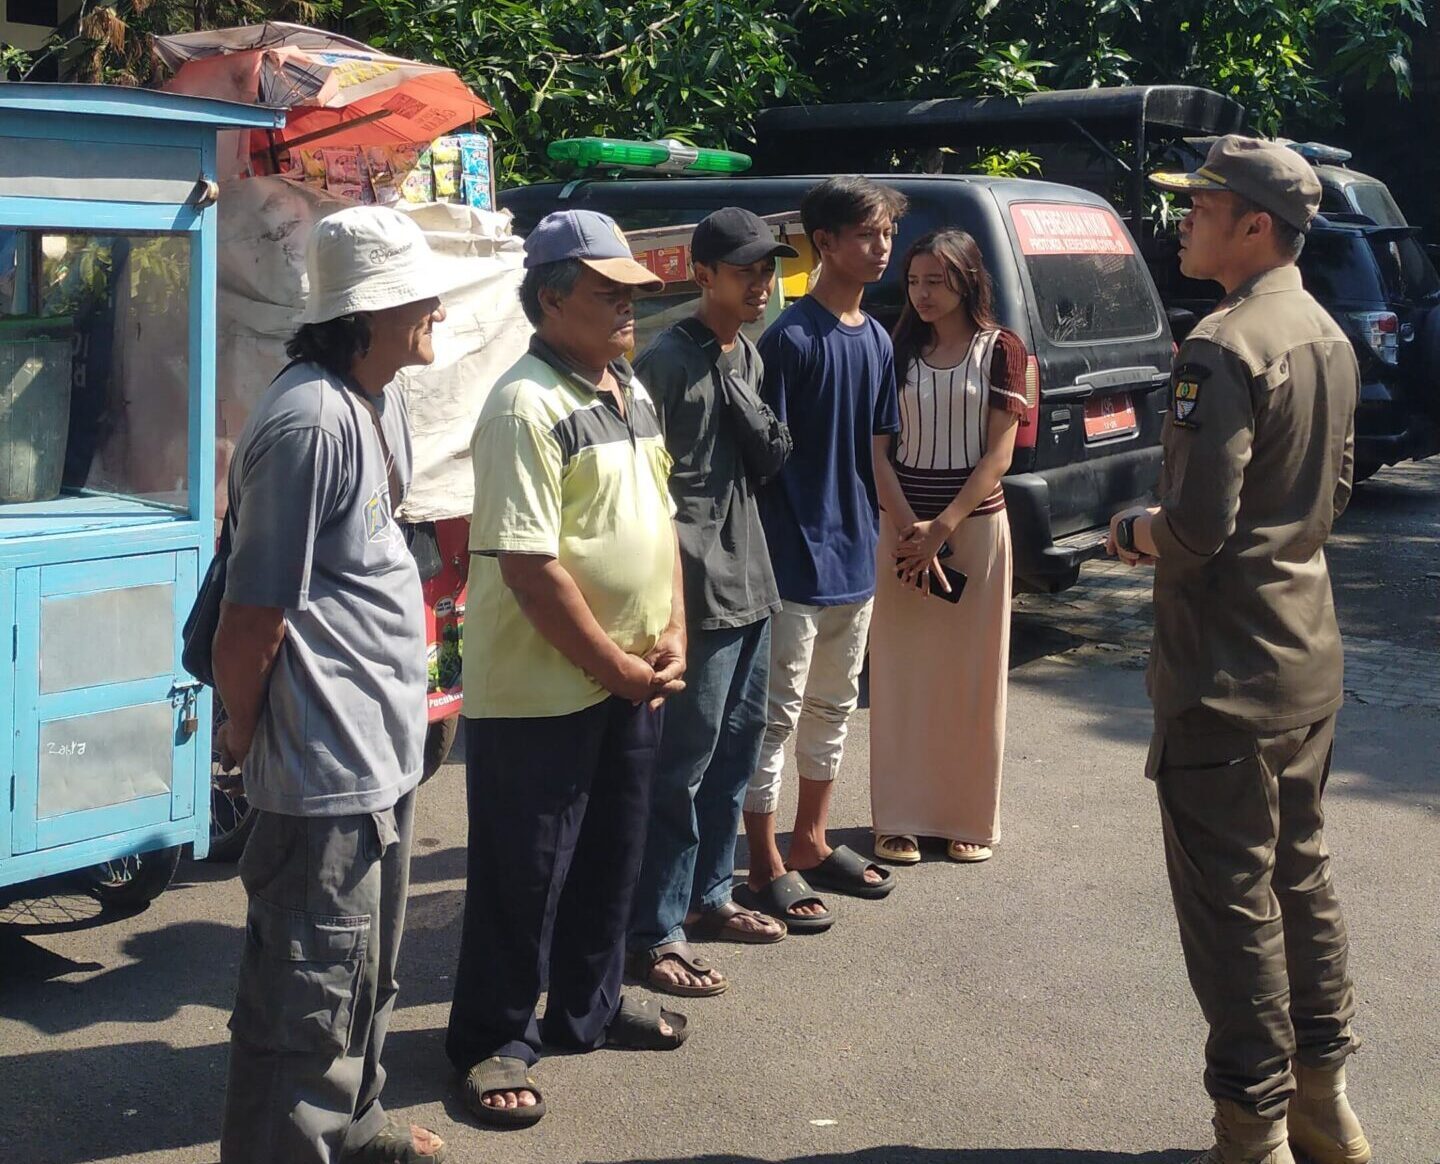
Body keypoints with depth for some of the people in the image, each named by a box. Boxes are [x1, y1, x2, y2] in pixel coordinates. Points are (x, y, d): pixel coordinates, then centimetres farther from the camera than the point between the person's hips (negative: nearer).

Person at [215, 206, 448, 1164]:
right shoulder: (310, 421, -23)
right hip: (326, 761, -10)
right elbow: (255, 613, -21)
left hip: (385, 745, 10)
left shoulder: (382, 405, 9)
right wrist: (243, 730, -8)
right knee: (315, 982, 1)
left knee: (369, 965, 24)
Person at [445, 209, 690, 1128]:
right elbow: (528, 565, -23)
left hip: (630, 684, 9)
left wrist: (670, 637, 3)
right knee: (522, 875, 3)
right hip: (538, 694, -8)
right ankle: (495, 1041, 19)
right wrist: (615, 667, -17)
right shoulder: (526, 406, -18)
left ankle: (589, 1005, 37)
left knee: (612, 857, 20)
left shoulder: (633, 393, 10)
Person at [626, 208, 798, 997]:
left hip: (750, 582, 9)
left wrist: (738, 397, -2)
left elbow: (774, 460, 14)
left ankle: (708, 895, 29)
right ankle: (656, 932, 1)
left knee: (737, 749, 16)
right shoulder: (667, 361, -12)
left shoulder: (749, 358, 14)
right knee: (684, 760, -6)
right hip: (698, 590, -9)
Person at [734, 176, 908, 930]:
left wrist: (886, 529, 14)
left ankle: (810, 842, 31)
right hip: (796, 559, -8)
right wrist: (773, 546, -17)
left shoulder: (876, 340, 9)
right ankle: (766, 868, 10)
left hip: (856, 557, 8)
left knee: (834, 706, 17)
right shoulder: (791, 338, -14)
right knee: (778, 713, 1)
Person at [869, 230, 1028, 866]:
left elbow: (999, 454, -6)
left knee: (971, 674, 4)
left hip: (976, 522, -2)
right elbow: (878, 450, 2)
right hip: (901, 522, 2)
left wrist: (941, 528, -14)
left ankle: (970, 818, 15)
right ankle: (900, 819, 11)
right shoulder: (898, 350, 6)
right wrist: (907, 526, -11)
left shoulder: (999, 349, -1)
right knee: (902, 671, 4)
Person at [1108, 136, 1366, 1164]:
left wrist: (1133, 533, -6)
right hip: (1309, 655, 9)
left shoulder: (1224, 348, -20)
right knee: (1300, 871, 19)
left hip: (1228, 669, -9)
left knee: (1231, 896, 0)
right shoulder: (1328, 337, 10)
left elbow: (1197, 526, -25)